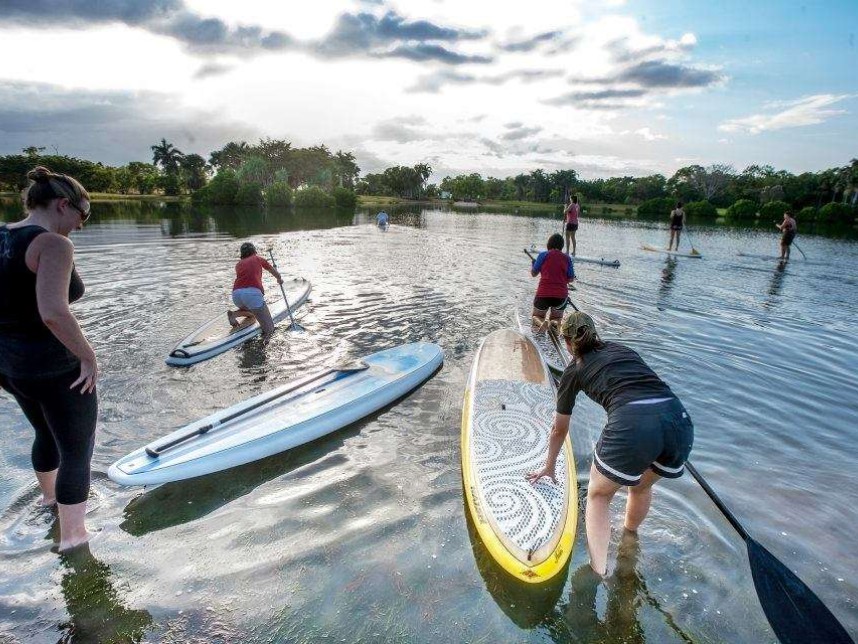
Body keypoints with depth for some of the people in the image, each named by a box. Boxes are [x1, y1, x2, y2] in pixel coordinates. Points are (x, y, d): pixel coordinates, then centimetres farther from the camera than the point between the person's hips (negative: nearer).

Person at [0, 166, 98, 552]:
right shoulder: (53, 244, -20)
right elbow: (53, 312, -33)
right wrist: (88, 357, -21)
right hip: (54, 367, -9)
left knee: (47, 434, 32)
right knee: (77, 452, 9)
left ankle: (49, 495, 55)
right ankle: (73, 537, 23)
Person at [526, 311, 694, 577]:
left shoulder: (575, 370, 19)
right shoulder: (621, 348, 28)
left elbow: (559, 429, 29)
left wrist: (549, 466, 43)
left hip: (631, 425, -5)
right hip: (680, 421, 5)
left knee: (598, 495, 21)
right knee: (641, 486, 33)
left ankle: (597, 574, 9)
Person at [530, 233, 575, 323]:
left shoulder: (543, 255, 0)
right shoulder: (567, 258, 6)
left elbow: (533, 273, 5)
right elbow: (571, 279, 8)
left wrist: (533, 264, 26)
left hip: (543, 294, -2)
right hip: (561, 295, 2)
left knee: (536, 317, 16)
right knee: (557, 319, 19)